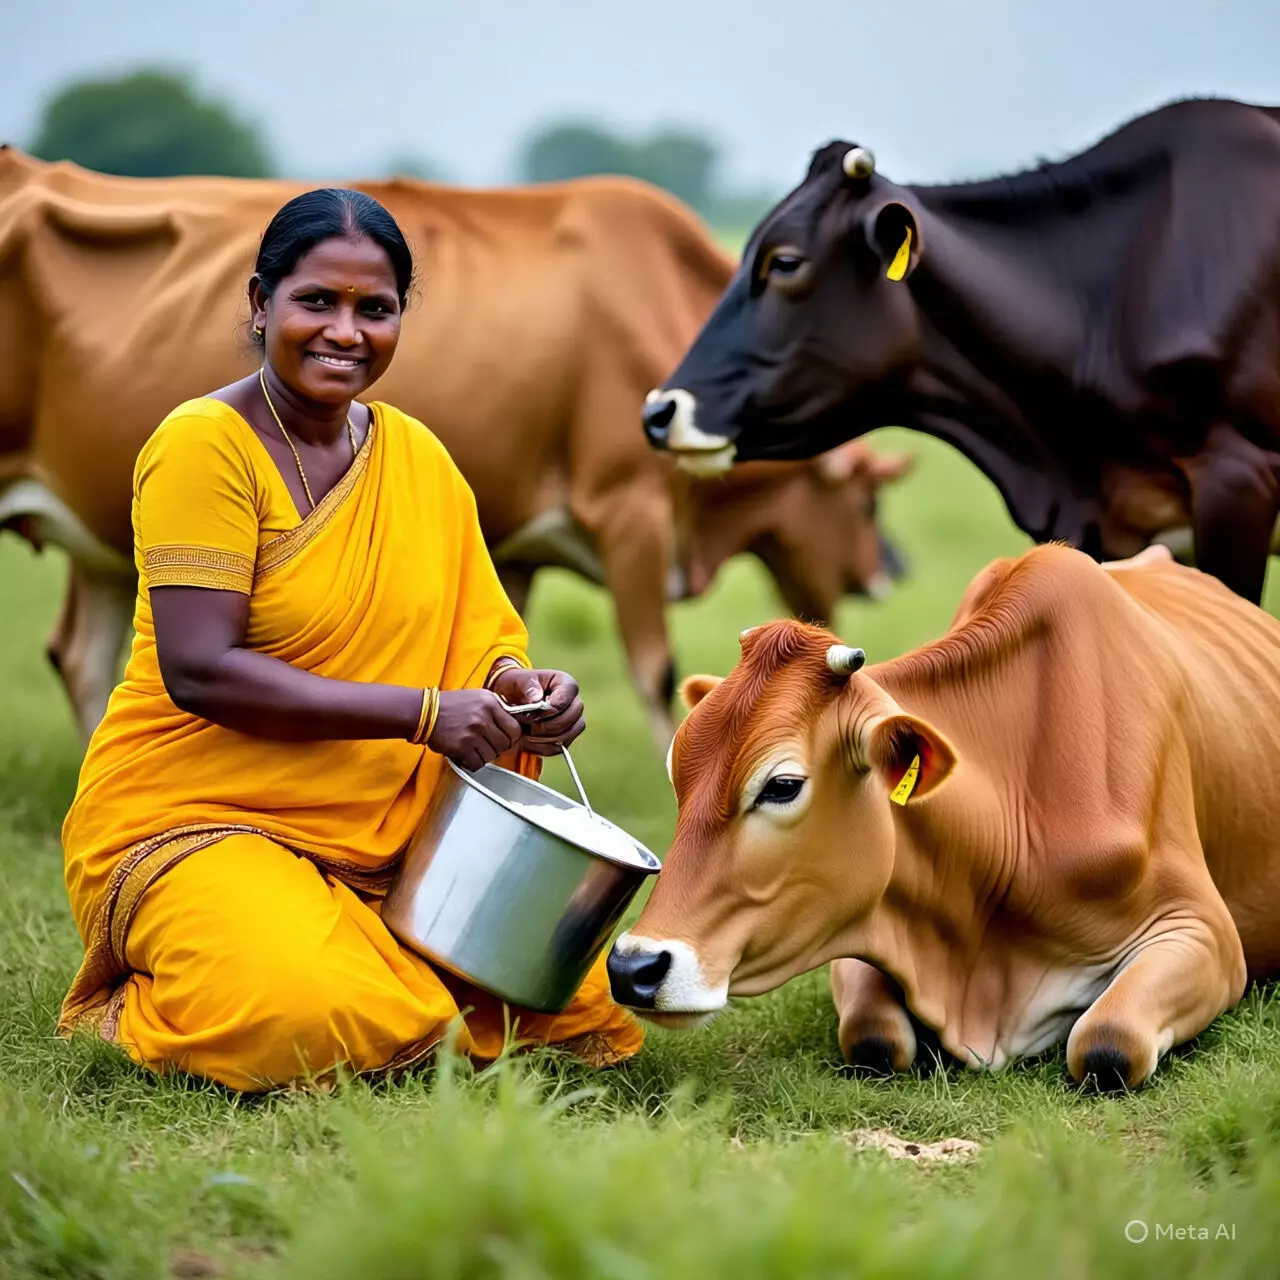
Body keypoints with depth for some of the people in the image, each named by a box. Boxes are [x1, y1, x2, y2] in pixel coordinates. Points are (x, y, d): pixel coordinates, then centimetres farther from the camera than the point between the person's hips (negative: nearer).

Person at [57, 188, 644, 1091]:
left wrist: (519, 686, -11)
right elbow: (198, 671, -20)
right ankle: (137, 1007, 0)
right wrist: (422, 713, -24)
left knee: (580, 1004, -10)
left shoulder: (420, 457, 9)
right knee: (313, 1021, -33)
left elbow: (478, 641, 14)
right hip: (194, 816, -6)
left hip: (391, 844, 6)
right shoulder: (206, 444, -12)